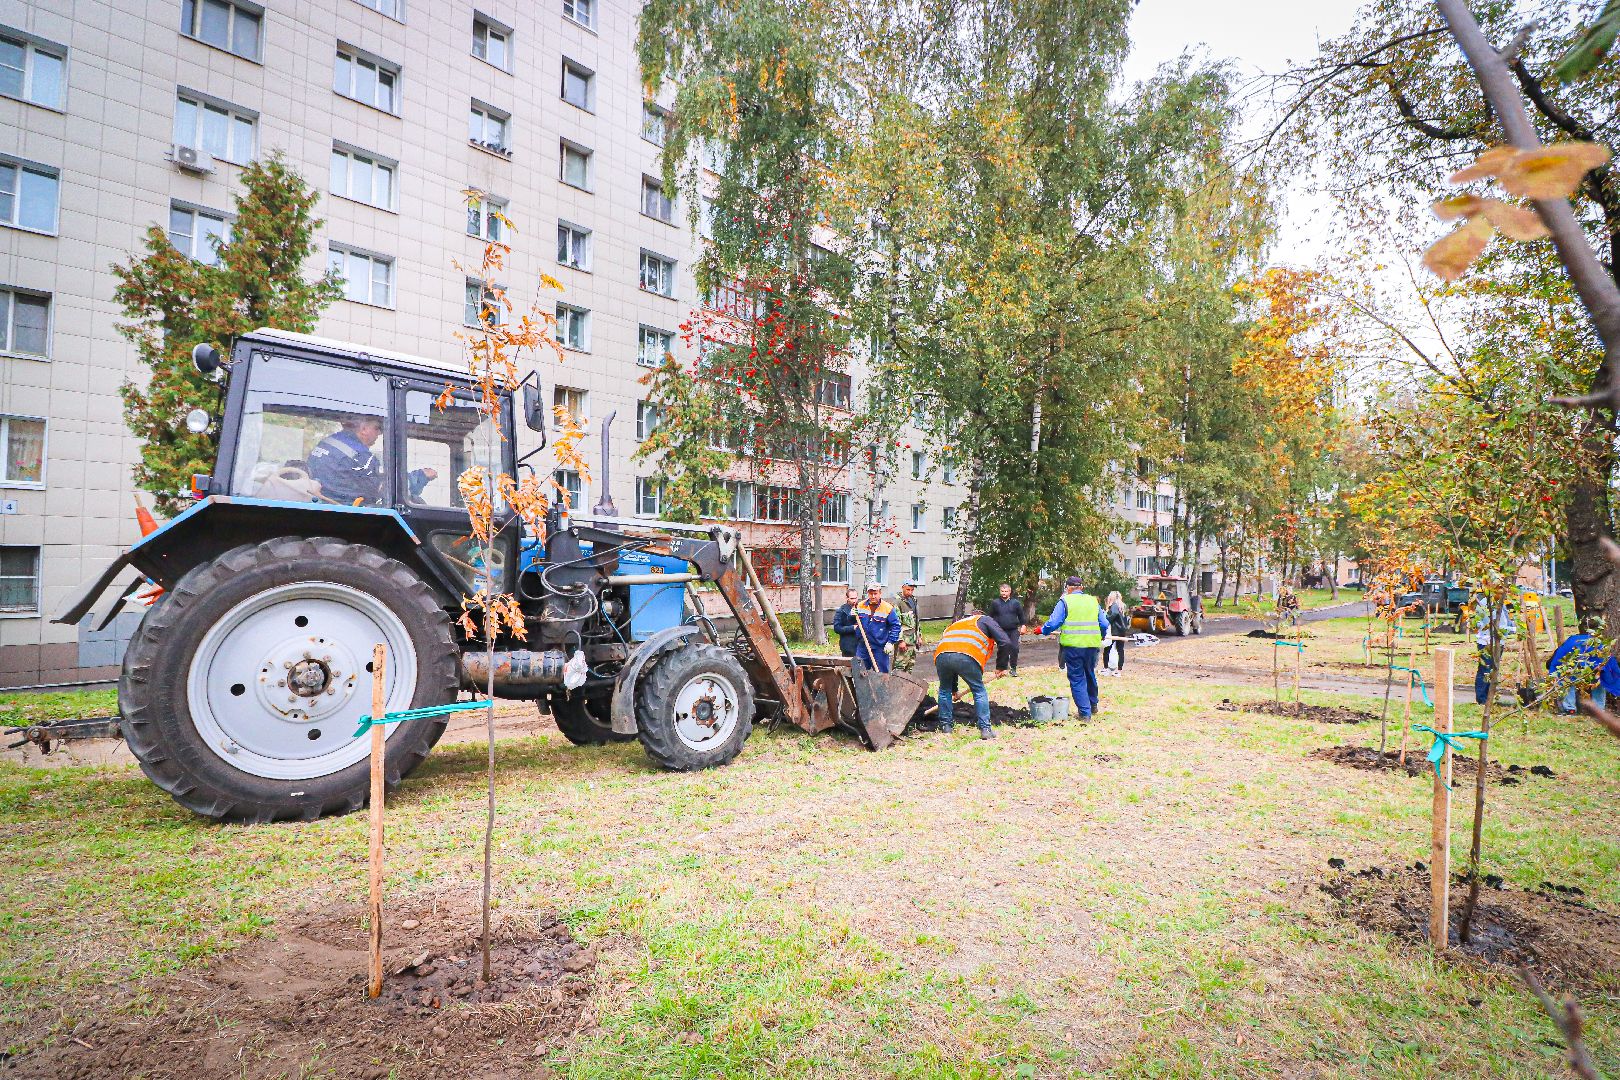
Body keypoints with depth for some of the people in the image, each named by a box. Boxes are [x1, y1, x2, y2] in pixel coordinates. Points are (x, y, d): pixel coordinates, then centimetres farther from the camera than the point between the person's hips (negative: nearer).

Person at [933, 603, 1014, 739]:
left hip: (941, 656, 4)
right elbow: (1004, 641, 12)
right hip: (966, 657, -4)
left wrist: (954, 690, 48)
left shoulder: (954, 625, 42)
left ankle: (946, 725, 31)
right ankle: (985, 729, 13)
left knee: (945, 690, 28)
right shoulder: (984, 620, 30)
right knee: (979, 692, 15)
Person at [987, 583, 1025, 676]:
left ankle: (1013, 668, 3)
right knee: (1002, 650, 0)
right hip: (1001, 631, 0)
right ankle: (1001, 668, 11)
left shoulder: (1016, 603, 6)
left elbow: (1021, 615, 13)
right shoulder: (995, 603, 4)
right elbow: (990, 616, 10)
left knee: (1014, 648, -9)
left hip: (1013, 630, 0)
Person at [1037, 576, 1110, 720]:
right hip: (1092, 645, 5)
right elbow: (1104, 624, 9)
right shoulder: (1093, 601, 10)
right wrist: (1101, 637, 29)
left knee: (1077, 679, 4)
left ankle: (1085, 712, 2)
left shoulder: (1065, 601, -4)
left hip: (1073, 645, -5)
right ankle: (1093, 705, 38)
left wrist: (1042, 631, 7)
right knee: (1090, 675, 24)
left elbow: (1053, 623, -11)